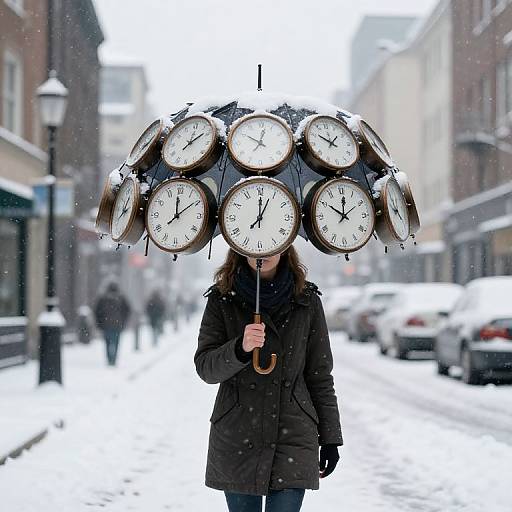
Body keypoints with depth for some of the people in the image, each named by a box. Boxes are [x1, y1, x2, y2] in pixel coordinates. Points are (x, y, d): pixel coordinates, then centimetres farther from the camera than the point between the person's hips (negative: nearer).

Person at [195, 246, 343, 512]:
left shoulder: (307, 300, 4)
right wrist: (240, 348, -23)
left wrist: (330, 438, 7)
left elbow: (320, 374, 8)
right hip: (235, 441, 1)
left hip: (293, 439, 0)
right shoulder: (222, 300, 2)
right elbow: (205, 368, -4)